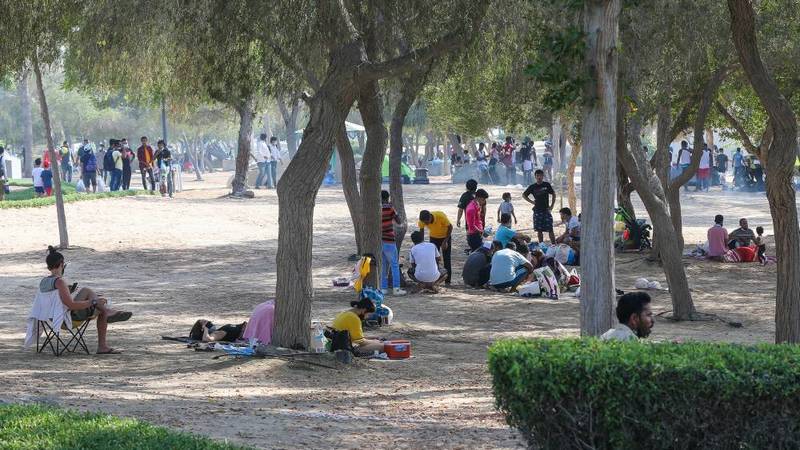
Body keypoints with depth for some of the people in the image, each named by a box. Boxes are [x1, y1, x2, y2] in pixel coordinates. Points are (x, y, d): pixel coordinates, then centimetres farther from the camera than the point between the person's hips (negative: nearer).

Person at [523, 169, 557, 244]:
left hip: (546, 210, -1)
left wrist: (551, 206, 3)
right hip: (537, 211, 1)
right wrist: (531, 201, 3)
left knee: (550, 230, -5)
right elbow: (524, 195, 14)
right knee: (539, 230, 4)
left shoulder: (547, 185, 0)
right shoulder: (532, 187, 2)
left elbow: (553, 194, 10)